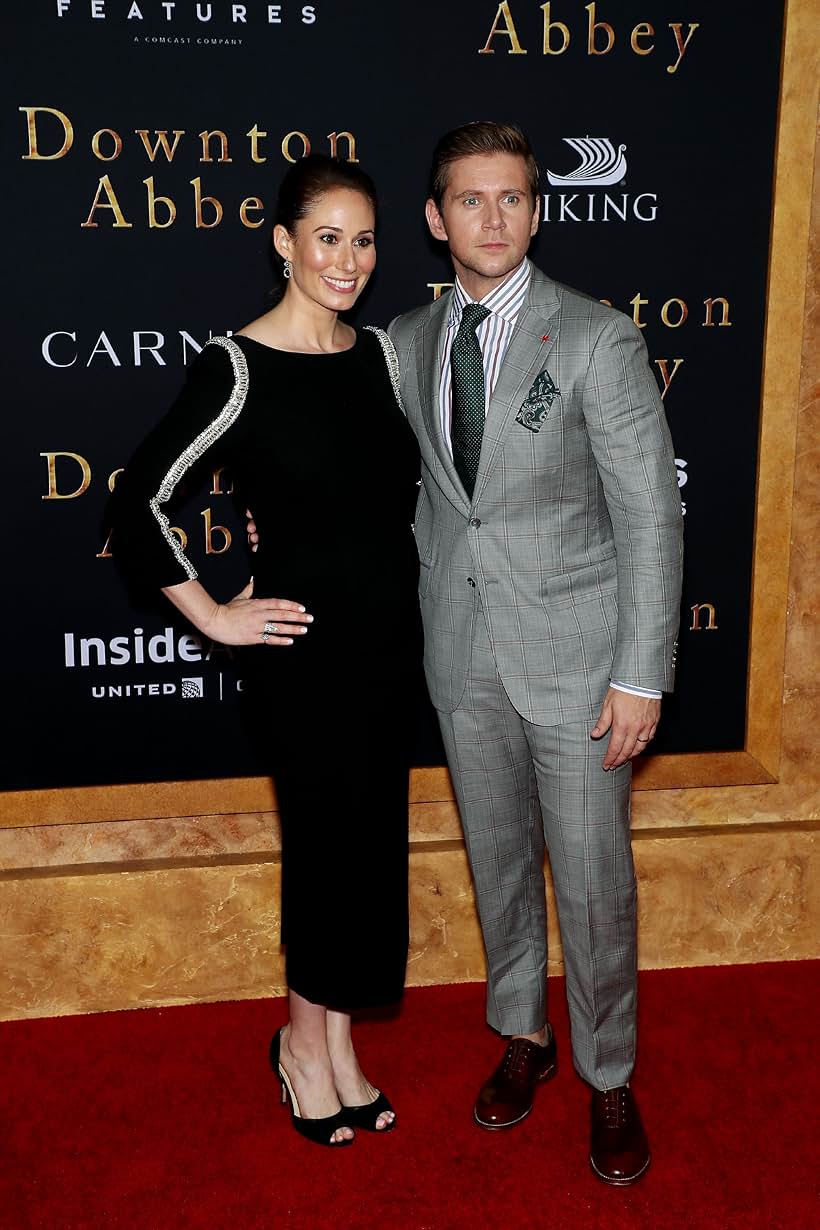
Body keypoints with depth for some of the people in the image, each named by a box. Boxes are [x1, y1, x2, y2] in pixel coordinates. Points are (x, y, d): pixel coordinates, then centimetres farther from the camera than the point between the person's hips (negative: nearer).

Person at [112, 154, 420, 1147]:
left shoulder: (377, 351, 6)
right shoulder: (237, 367, -14)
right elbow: (139, 503, -14)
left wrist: (404, 595, 11)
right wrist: (212, 615, -10)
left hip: (386, 644, 6)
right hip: (305, 649, -6)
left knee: (367, 843, 13)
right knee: (333, 840, 5)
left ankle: (332, 1042, 32)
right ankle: (306, 1040, 30)